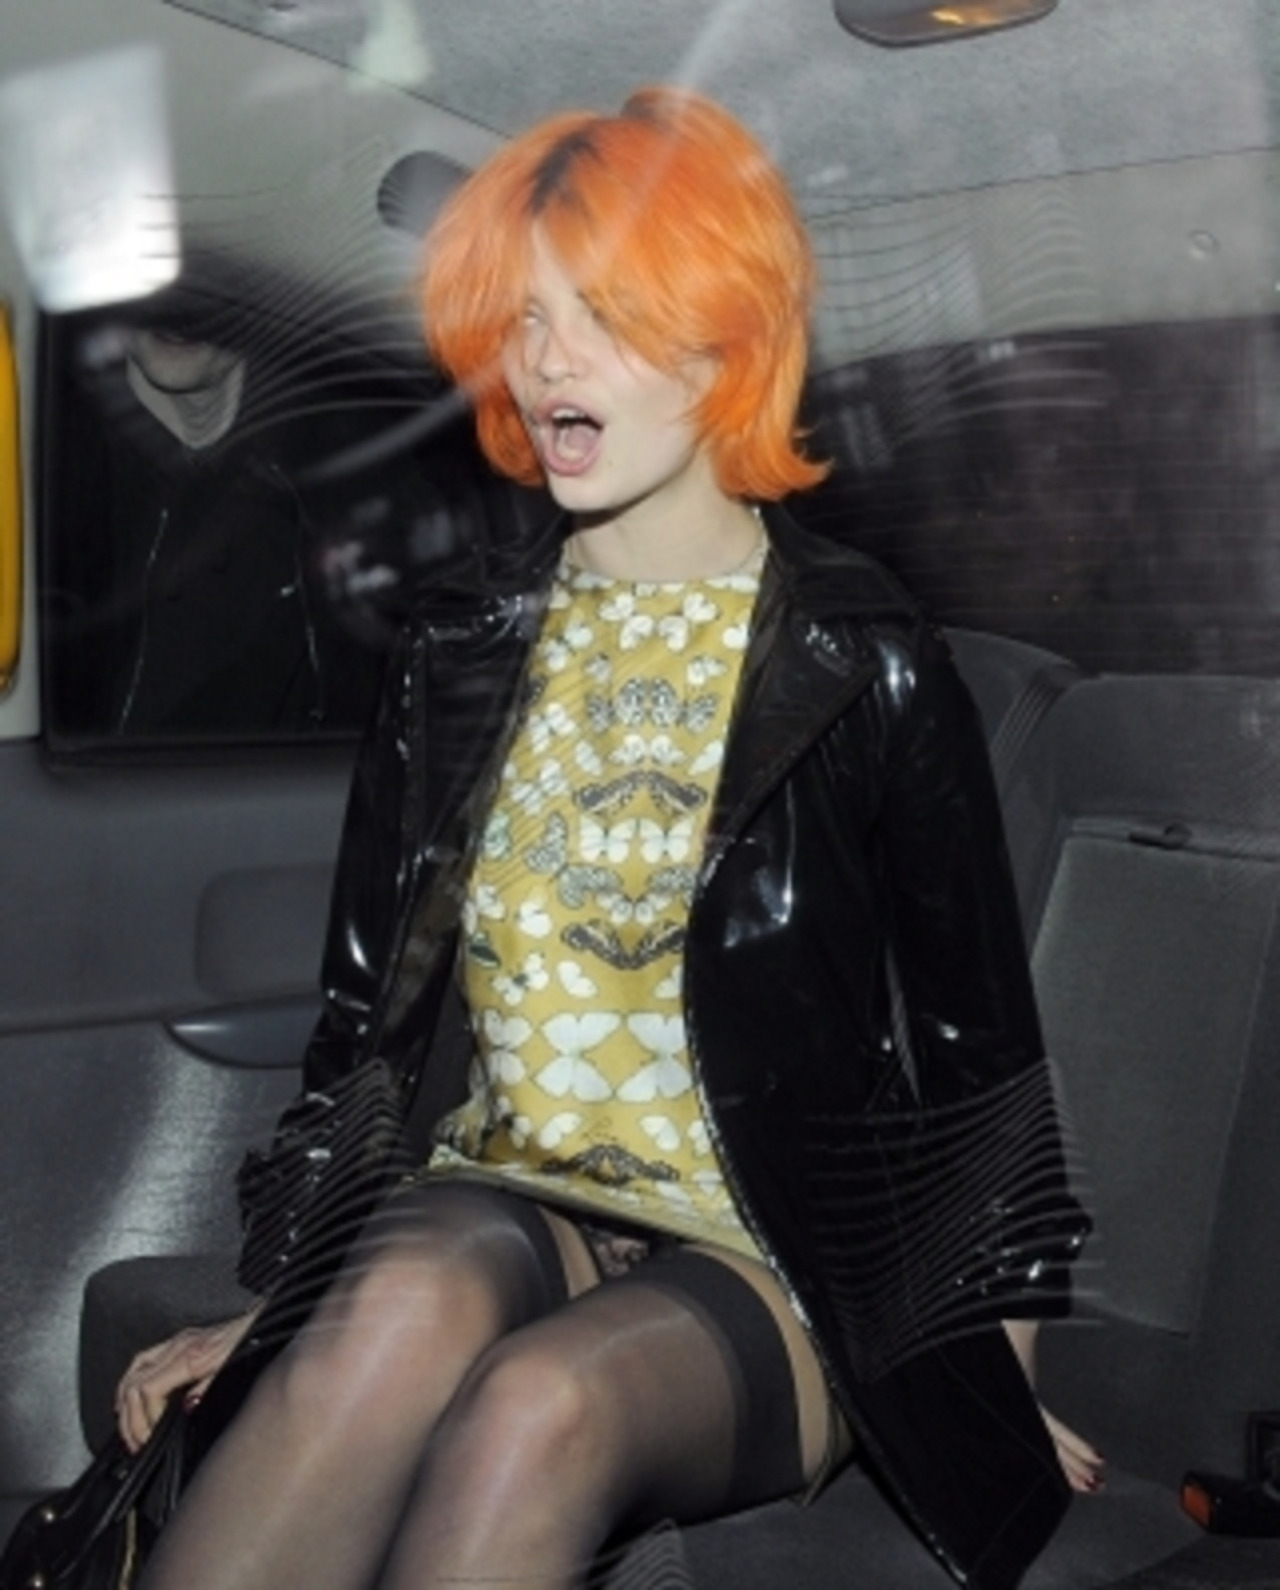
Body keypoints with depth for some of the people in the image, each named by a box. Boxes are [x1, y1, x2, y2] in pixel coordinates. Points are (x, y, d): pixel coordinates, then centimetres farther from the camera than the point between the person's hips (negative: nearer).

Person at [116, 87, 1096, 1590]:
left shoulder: (865, 661, -4)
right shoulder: (466, 637, 7)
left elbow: (976, 1054, 2)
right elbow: (372, 1004, 13)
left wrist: (996, 1385, 4)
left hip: (774, 1279, -2)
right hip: (499, 1201, 3)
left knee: (544, 1400, -35)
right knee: (404, 1309, -33)